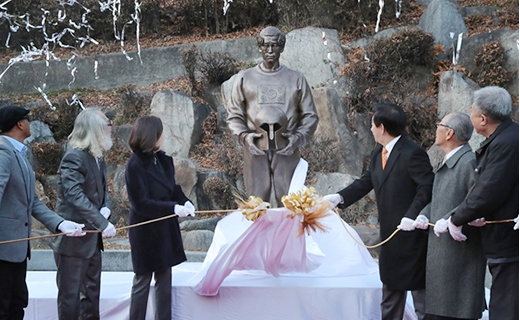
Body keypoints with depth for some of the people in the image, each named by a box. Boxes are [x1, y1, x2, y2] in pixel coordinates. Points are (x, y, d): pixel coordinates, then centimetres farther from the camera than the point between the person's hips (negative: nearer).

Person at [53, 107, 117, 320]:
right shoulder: (74, 158, -18)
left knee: (92, 294, 16)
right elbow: (75, 196, -28)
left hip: (92, 239, 9)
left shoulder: (98, 158, 10)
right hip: (74, 240, -9)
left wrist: (106, 208, -5)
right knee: (70, 296, -1)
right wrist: (102, 223, -31)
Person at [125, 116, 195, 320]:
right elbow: (140, 203, -21)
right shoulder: (135, 166, -19)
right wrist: (173, 208, -26)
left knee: (164, 280, 13)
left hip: (165, 229, 7)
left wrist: (184, 202, -9)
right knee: (143, 281, 4)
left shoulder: (163, 160, 3)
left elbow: (173, 187, 12)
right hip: (145, 232, -7)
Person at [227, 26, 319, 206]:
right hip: (255, 150, 0)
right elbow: (234, 115, 11)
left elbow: (310, 116, 10)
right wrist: (243, 136, -6)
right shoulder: (245, 78, 11)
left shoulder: (296, 79, 10)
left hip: (286, 150, 0)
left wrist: (298, 137, -5)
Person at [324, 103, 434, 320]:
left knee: (418, 286, -1)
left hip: (412, 232, -9)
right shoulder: (378, 154, 10)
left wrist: (412, 216, -27)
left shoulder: (412, 153, -18)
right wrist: (339, 197, 0)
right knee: (391, 286, 18)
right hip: (390, 233, 9)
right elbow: (365, 182, 12)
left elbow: (427, 187, -21)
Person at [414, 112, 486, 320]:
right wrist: (424, 215, 4)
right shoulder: (444, 164, 14)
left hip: (459, 254, -10)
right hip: (439, 254, 10)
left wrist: (449, 220, -23)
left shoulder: (469, 162, -18)